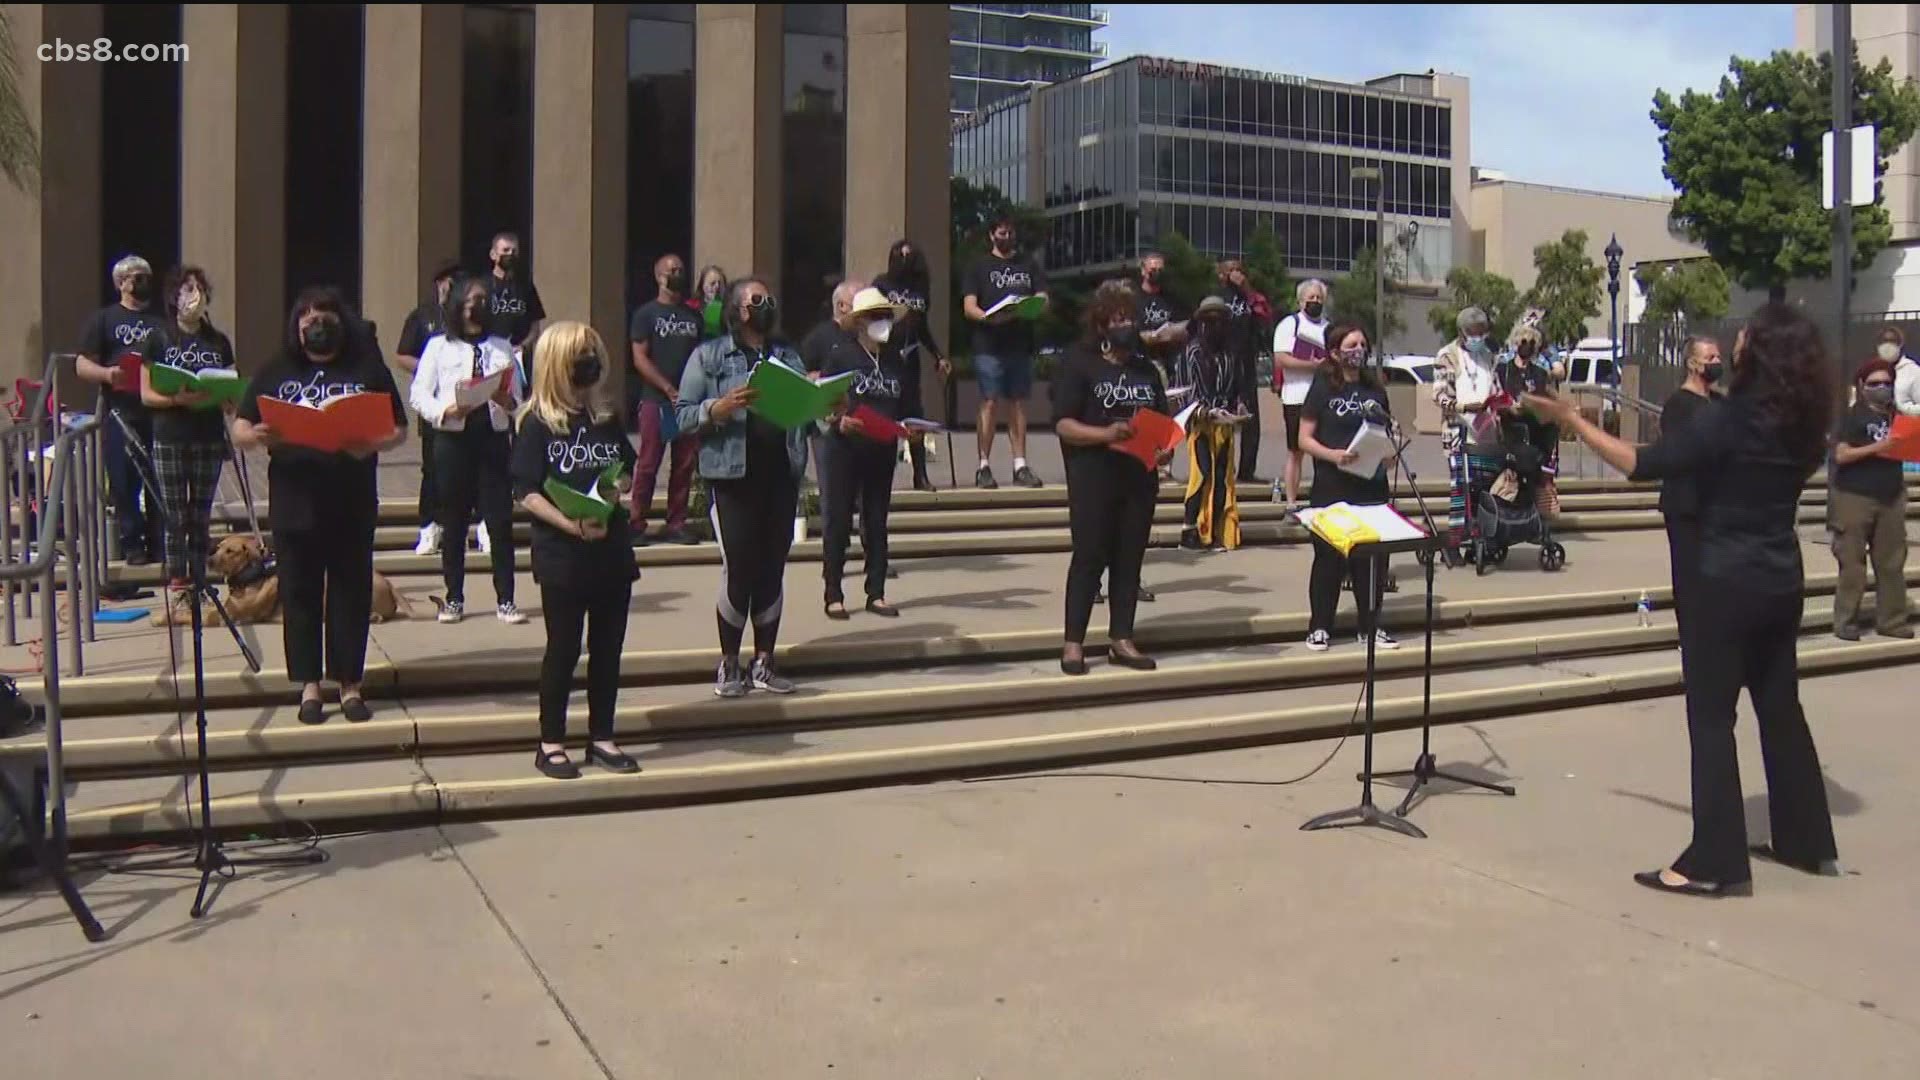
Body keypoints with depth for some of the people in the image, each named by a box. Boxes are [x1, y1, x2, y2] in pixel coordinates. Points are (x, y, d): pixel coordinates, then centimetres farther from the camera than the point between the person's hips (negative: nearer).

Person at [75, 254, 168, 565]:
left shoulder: (163, 321, 19)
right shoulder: (103, 319, 11)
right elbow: (82, 365, 4)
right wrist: (107, 373, -17)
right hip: (121, 413, -2)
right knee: (125, 483, -3)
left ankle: (159, 543, 7)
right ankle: (132, 545, 2)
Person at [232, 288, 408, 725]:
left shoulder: (368, 369, 7)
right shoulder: (274, 372, 9)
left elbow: (399, 430, 4)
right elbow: (239, 430, 7)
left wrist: (372, 445, -17)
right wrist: (256, 436, -16)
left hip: (352, 506, -1)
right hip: (294, 504, 1)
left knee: (351, 593, 4)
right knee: (300, 594, 6)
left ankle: (350, 684, 14)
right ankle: (309, 685, 15)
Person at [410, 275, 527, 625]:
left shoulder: (502, 347, 10)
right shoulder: (439, 347, 5)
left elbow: (518, 396, 9)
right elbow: (420, 394, 0)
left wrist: (509, 402, -12)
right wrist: (445, 410, -16)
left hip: (494, 438, 1)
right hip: (453, 439, -1)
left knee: (501, 520, -1)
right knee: (454, 521, 7)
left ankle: (505, 600, 5)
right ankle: (454, 599, 18)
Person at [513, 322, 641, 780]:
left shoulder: (606, 418, 9)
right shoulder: (537, 423, -6)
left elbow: (627, 469, 18)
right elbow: (527, 492, -12)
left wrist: (617, 487, -5)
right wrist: (572, 525, -23)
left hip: (612, 549, 5)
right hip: (561, 554, -5)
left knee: (608, 646, 10)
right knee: (563, 648, 2)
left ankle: (601, 737, 22)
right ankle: (551, 743, 14)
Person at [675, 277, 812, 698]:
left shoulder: (789, 358, 18)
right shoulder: (709, 355, 4)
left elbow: (805, 415, 18)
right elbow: (682, 415, -2)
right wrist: (719, 408, -18)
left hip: (781, 476, 4)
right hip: (733, 476, -4)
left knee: (772, 569, 7)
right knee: (738, 569, -5)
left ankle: (764, 661, 17)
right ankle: (729, 664, 9)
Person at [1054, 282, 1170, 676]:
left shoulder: (1145, 368, 16)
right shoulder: (1080, 363, -2)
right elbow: (1063, 425, -10)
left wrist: (1167, 447, -2)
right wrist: (1105, 434, -24)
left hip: (1139, 478, 6)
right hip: (1094, 480, -5)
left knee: (1129, 559, 8)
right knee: (1089, 558, -3)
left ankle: (1121, 639, 16)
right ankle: (1073, 643, 3)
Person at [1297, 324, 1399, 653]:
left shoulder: (1374, 388, 13)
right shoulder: (1322, 388, -1)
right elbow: (1304, 439, -4)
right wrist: (1333, 455, -21)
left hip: (1371, 486, 4)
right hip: (1331, 487, -4)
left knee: (1373, 557, 5)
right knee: (1329, 558, 1)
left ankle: (1371, 626, 17)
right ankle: (1319, 627, 10)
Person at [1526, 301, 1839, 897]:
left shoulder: (1728, 420, -17)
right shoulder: (1803, 426, 5)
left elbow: (1640, 464, -20)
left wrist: (1571, 419, -13)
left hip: (1730, 584, -7)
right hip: (1782, 583, 7)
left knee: (1711, 718, -3)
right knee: (1780, 708, 18)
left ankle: (1715, 862, -1)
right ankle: (1806, 840, 28)